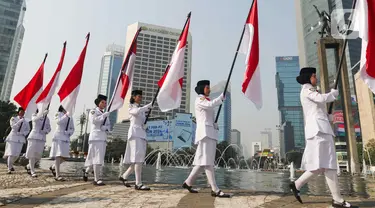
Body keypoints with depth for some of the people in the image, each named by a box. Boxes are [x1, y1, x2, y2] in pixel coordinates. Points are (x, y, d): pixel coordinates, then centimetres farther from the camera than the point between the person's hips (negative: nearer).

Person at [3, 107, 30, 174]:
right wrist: (20, 121, -22)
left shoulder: (25, 121, 8)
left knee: (17, 155, 1)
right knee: (11, 153, -7)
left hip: (20, 139, 3)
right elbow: (13, 126, -13)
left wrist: (23, 133, -5)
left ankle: (10, 164, 30)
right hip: (13, 137, -3)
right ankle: (9, 168, 5)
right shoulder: (13, 118, 1)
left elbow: (28, 130, 13)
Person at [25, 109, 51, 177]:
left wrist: (45, 131, -6)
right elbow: (35, 119, -24)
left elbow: (49, 128, 16)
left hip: (42, 138, 4)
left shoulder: (47, 118, 11)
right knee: (32, 154, -3)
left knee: (38, 156, 4)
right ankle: (32, 172, 6)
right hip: (34, 137, -4)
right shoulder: (34, 116, 1)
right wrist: (43, 114, -40)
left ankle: (28, 166, 29)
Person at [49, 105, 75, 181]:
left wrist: (69, 133, -3)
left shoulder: (70, 117, 16)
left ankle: (53, 167, 30)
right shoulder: (59, 114, 1)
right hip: (58, 137, -6)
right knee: (58, 156, -9)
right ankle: (57, 175, -8)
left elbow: (72, 128, 16)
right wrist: (66, 115, -28)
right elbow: (58, 122, -20)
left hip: (66, 138, 6)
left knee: (64, 157, 5)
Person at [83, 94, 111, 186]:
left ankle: (86, 171, 34)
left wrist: (106, 128, -7)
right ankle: (97, 179, -8)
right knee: (97, 158, -11)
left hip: (103, 138, 7)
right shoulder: (93, 111, 1)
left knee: (99, 159, 12)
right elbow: (94, 120, -18)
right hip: (95, 137, -7)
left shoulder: (105, 114, 20)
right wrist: (104, 115, -22)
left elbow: (109, 126, 14)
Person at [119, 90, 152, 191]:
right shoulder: (131, 108, 5)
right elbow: (137, 112, -20)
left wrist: (145, 139, 15)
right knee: (138, 158, -16)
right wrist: (149, 105, -21)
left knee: (138, 159, 4)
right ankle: (138, 183, -17)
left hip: (142, 134, 7)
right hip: (135, 134, -7)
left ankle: (124, 176, 19)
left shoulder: (141, 109, 24)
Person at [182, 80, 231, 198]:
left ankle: (188, 183, 15)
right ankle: (215, 190, -16)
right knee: (207, 161, -12)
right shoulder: (199, 100, 2)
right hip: (205, 132, -9)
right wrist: (222, 97, -4)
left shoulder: (207, 101, 27)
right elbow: (211, 105, -18)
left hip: (211, 133, 9)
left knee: (203, 161, 6)